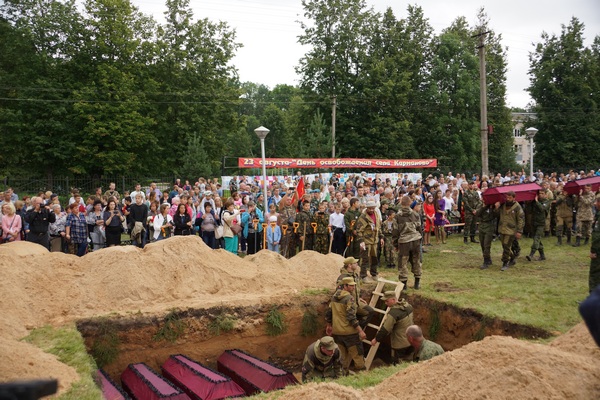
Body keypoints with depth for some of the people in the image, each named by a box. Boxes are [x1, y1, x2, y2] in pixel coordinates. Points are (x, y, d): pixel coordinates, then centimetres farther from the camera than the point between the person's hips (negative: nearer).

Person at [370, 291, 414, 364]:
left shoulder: (393, 313, -27)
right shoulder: (407, 305, -2)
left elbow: (385, 329, -23)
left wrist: (376, 339, -9)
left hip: (400, 345, -8)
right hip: (410, 341, 8)